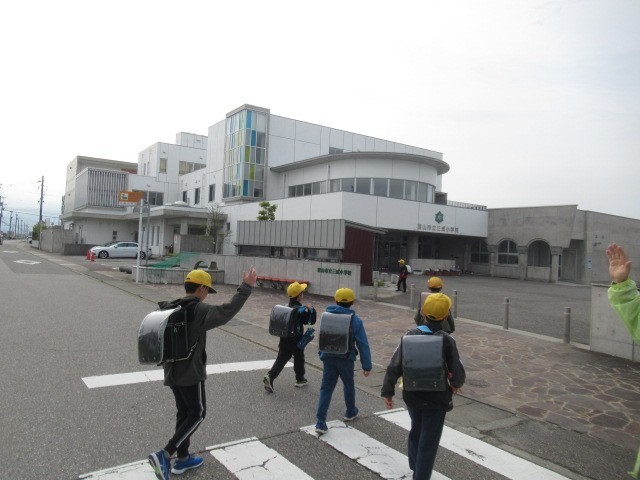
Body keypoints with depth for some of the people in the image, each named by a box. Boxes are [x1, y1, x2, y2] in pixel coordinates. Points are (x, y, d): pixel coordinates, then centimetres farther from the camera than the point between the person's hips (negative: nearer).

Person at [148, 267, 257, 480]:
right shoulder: (199, 310, -20)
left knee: (184, 412, 19)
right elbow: (227, 311, -30)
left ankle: (183, 458, 28)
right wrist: (246, 287, -27)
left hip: (172, 371, 8)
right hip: (191, 373, -8)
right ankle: (165, 454, -1)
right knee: (197, 414, 6)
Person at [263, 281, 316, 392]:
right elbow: (311, 321, -12)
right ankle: (300, 380, 31)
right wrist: (311, 310, -3)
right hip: (296, 341, -5)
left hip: (284, 340, 5)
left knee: (281, 360, 6)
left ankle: (270, 376, -12)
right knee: (299, 360, 15)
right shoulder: (301, 310, -17)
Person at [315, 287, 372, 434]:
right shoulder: (355, 320, -9)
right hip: (345, 359, -2)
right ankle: (350, 412, 42)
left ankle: (320, 422, -2)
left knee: (326, 388, 6)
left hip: (328, 357, 2)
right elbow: (363, 345, -10)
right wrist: (366, 366, -6)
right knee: (348, 385, 21)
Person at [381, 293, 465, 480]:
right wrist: (455, 385, 8)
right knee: (429, 441, 11)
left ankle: (415, 464, 49)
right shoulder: (447, 341, -18)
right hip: (436, 399, -4)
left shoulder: (410, 336, -11)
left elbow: (394, 366, -11)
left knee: (416, 429, 28)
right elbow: (458, 373, -15)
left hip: (412, 396, 4)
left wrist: (387, 391, -2)